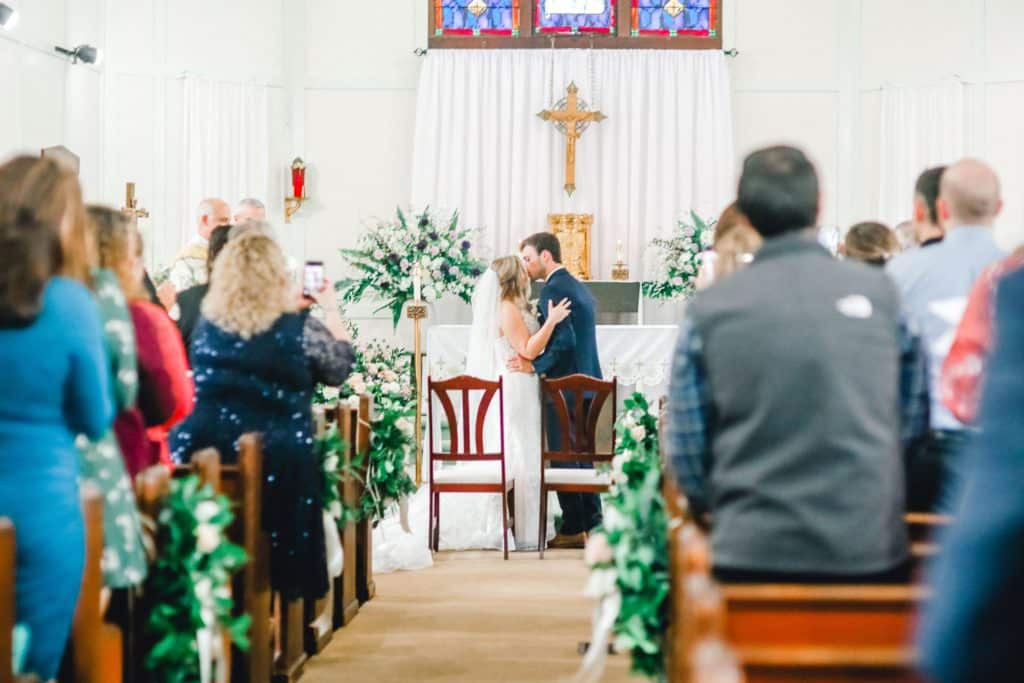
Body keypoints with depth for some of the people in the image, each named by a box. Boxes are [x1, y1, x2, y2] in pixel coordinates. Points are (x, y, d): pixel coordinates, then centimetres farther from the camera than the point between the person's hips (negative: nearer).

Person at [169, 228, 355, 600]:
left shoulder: (206, 328, 3)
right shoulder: (301, 331, -8)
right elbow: (340, 368, 8)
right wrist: (332, 310, 22)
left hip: (205, 457, 3)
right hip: (280, 465, -3)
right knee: (272, 572, 8)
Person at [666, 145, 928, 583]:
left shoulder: (709, 310, -5)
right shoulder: (880, 292, -1)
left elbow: (685, 444, -1)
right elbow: (914, 416, 10)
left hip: (754, 551, -1)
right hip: (871, 551, 1)